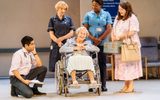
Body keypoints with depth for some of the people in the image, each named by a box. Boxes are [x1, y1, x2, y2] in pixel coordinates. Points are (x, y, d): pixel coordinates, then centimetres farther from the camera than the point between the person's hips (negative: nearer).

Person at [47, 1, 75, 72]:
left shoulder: (68, 19, 11)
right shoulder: (52, 20, 7)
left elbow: (71, 33, 4)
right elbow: (51, 34, 1)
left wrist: (62, 38, -12)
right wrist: (58, 42, -14)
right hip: (56, 45, -1)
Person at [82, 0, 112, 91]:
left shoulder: (106, 14, 8)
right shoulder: (88, 15, 9)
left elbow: (109, 29, 0)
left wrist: (99, 39, -8)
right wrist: (93, 38, -11)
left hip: (103, 43, 0)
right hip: (90, 43, 0)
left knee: (102, 64, 0)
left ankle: (103, 85, 5)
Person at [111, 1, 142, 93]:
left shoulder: (132, 18, -5)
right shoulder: (117, 18, 15)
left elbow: (131, 32, -13)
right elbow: (114, 30, 17)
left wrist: (119, 37, -11)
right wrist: (113, 37, -3)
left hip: (130, 45, -6)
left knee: (130, 64, -5)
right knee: (121, 65, 3)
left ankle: (131, 86, 1)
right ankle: (126, 85, 9)